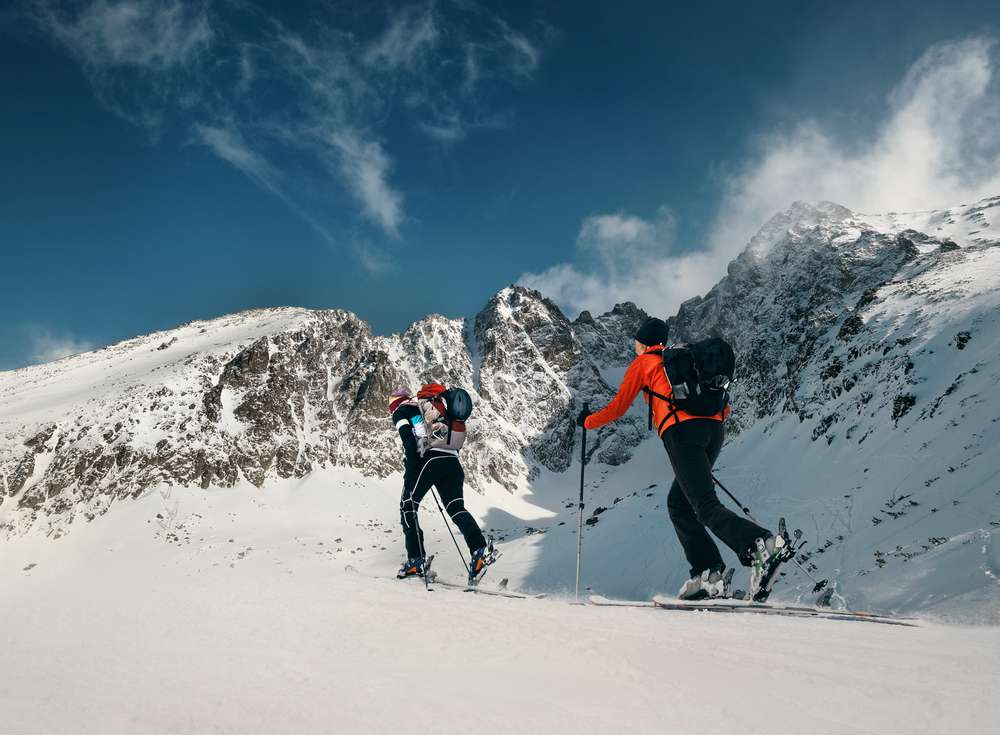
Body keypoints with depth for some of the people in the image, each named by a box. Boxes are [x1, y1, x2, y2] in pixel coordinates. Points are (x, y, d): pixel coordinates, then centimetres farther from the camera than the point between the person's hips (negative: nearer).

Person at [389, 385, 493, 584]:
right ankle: (479, 549, -19)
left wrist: (410, 470, -10)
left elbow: (408, 439, -5)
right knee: (457, 508, 4)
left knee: (407, 507, 10)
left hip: (429, 459, -6)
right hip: (453, 461, 6)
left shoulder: (402, 410, 15)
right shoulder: (438, 407, 34)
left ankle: (415, 561, 5)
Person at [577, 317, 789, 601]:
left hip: (681, 430, -6)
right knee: (678, 503, 15)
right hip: (714, 428, 7)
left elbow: (618, 408, 18)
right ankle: (708, 575, 5)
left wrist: (587, 421, 34)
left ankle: (762, 544, -36)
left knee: (706, 506, -12)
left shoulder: (643, 362, 16)